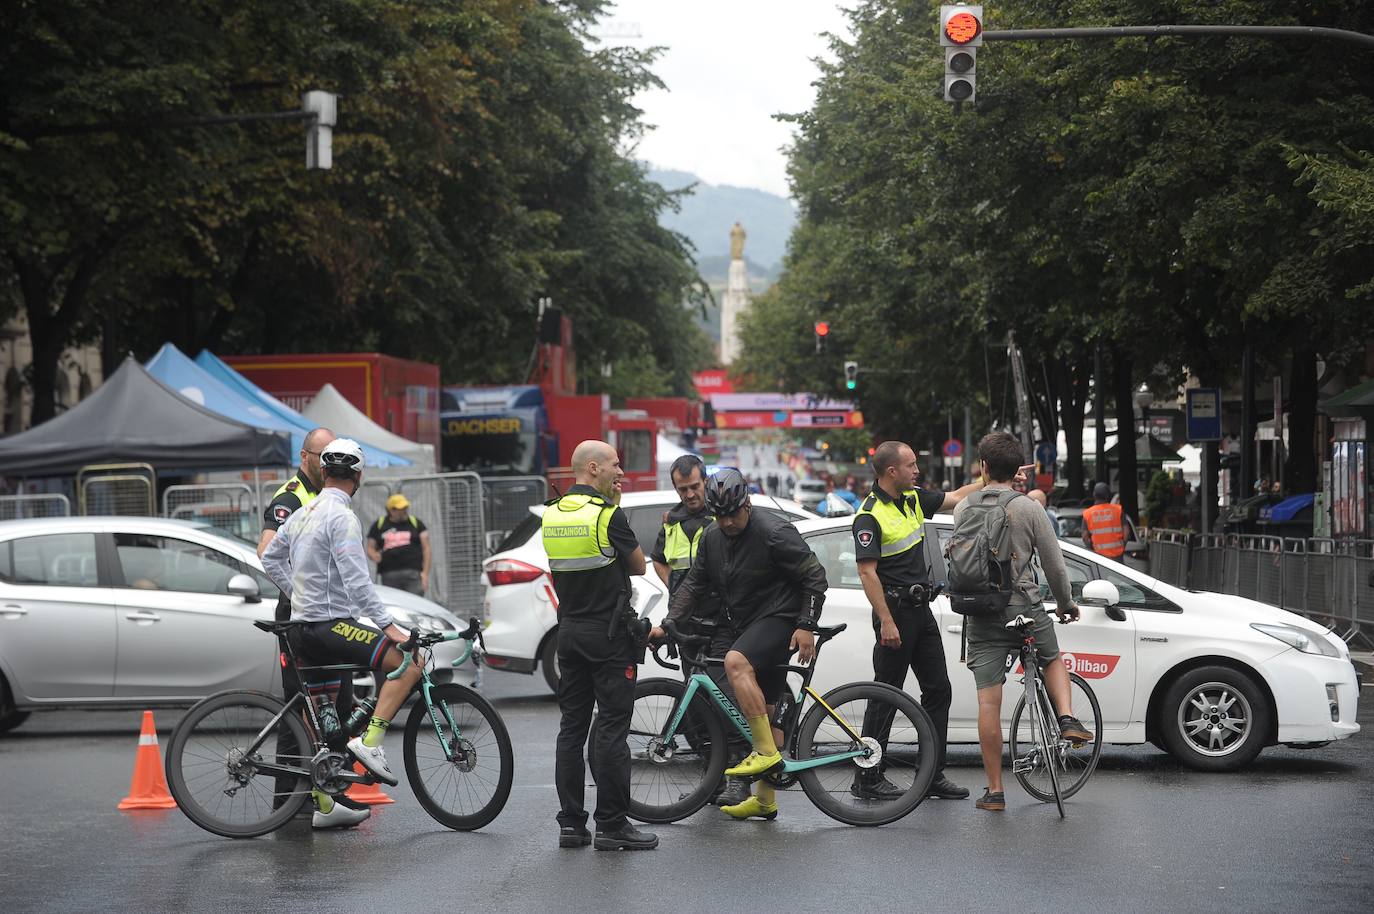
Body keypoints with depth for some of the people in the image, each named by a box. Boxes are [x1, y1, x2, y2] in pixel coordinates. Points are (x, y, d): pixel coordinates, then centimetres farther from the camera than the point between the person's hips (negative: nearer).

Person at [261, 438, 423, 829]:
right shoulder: (342, 517, -14)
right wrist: (387, 624, -23)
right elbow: (356, 580, -22)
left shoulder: (304, 513, 14)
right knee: (409, 662, -15)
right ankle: (369, 740, -21)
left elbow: (270, 558, 24)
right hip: (332, 624, -10)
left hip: (306, 622, 10)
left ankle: (324, 805, 17)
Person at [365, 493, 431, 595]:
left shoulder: (416, 523, 11)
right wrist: (375, 556, -8)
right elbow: (370, 548, 16)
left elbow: (426, 548, 9)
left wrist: (425, 572, -1)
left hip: (413, 572, -1)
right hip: (389, 574, 1)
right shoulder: (379, 525, 12)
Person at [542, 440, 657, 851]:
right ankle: (612, 825, -3)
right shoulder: (608, 516, -14)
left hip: (570, 631, 7)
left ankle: (570, 824, 10)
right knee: (612, 729, -4)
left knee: (572, 726, 9)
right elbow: (638, 566, -3)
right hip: (609, 633, -7)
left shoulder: (552, 514, 7)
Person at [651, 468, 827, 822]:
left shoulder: (774, 531, -15)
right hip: (743, 626, 8)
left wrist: (806, 626, -18)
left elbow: (814, 576, -13)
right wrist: (669, 623, -1)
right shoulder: (712, 537, 6)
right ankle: (764, 800, 18)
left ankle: (767, 752, -31)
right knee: (764, 710, 11)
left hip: (780, 620, -8)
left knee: (736, 662, -34)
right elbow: (694, 583, 11)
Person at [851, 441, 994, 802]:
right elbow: (867, 572, -19)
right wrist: (886, 622, -22)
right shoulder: (870, 516, -16)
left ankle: (933, 775, 14)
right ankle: (867, 779, 3)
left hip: (921, 609, 9)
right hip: (895, 612, -9)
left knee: (938, 690, 8)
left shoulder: (914, 499, 8)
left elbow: (956, 497, 22)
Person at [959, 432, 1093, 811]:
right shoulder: (1029, 509, -6)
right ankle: (1067, 718, 7)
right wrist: (1066, 605, 16)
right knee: (1053, 660, 30)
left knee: (988, 701, 2)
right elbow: (1055, 565, -2)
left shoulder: (964, 510, 1)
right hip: (1025, 607, -1)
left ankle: (995, 790, 4)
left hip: (982, 614, 1)